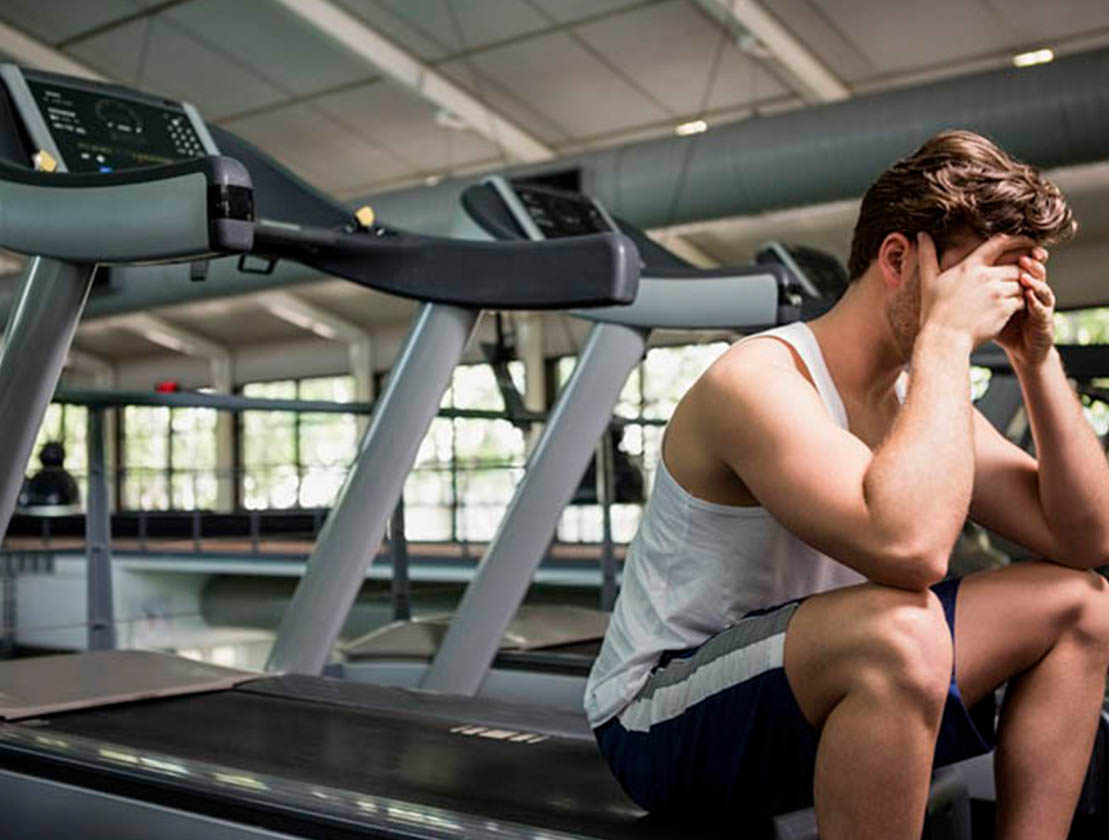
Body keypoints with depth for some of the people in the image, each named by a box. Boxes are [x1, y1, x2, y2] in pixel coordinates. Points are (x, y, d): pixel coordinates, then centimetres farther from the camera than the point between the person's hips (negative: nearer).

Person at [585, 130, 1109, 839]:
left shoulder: (921, 393, 4)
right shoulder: (759, 381, -22)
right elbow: (909, 546, -40)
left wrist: (1038, 361, -7)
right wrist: (947, 336, -29)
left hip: (807, 691, 8)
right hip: (662, 726, -8)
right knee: (901, 631, -37)